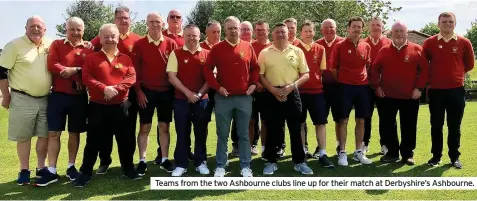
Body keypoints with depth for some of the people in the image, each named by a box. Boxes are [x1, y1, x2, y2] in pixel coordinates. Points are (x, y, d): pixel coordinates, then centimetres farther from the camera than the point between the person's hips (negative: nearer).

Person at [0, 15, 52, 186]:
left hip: (45, 99, 4)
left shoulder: (51, 45, 3)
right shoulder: (15, 45, -8)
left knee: (45, 134, 10)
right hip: (22, 99, -4)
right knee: (23, 136, 5)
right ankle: (24, 170, 18)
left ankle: (41, 168, 25)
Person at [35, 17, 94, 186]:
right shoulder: (57, 44, 3)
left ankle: (71, 167, 23)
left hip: (79, 97, 1)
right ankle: (52, 171, 7)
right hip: (58, 95, 0)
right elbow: (51, 65, -11)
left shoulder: (88, 48, 4)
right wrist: (76, 70, -16)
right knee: (53, 133, 0)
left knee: (74, 133, 10)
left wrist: (74, 70, -18)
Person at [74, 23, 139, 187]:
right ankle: (86, 172, 16)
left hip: (120, 106, 2)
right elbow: (86, 78, -7)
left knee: (126, 139, 8)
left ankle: (128, 168, 26)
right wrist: (104, 88, -20)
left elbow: (131, 78, -3)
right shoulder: (91, 58, 3)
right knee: (94, 140, 4)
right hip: (97, 106, -1)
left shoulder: (125, 59, 6)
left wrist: (116, 88, -17)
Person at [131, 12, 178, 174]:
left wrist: (175, 89, 0)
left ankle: (164, 159, 19)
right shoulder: (139, 44, -2)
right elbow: (135, 69, -2)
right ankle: (142, 161, 14)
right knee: (144, 127, 5)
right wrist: (138, 91, -7)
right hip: (146, 91, -1)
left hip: (166, 91, 1)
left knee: (164, 127, 8)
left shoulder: (171, 43, 1)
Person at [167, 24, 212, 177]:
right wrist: (188, 93, -13)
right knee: (182, 133, 5)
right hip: (181, 99, -1)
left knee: (201, 133, 8)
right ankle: (181, 164, 16)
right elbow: (172, 77, -5)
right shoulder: (176, 54, 1)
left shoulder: (207, 54, 5)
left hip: (202, 100, 1)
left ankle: (201, 163, 21)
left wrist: (199, 94, -9)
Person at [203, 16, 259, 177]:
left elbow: (255, 68, 13)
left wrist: (254, 84, 1)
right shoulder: (217, 48, 0)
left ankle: (245, 167, 17)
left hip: (244, 97, 1)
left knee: (244, 134, 8)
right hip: (223, 98, -1)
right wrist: (217, 86, -8)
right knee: (222, 135, 7)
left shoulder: (248, 47, 5)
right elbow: (207, 69, 0)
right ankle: (220, 166, 17)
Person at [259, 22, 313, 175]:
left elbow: (305, 75, 4)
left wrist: (292, 86, -11)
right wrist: (273, 90, -11)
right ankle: (271, 162, 18)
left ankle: (299, 162, 17)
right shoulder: (264, 53, 4)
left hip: (292, 93, 0)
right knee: (272, 129, 6)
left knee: (295, 129, 5)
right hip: (272, 95, 0)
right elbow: (260, 75, 2)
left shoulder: (297, 51, 5)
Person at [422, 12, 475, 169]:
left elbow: (469, 64, 12)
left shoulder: (464, 43, 0)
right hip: (435, 90, 0)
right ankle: (436, 156, 19)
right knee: (436, 126, 7)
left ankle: (455, 157, 19)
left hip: (456, 90, 0)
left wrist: (455, 74, 12)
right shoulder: (429, 42, -1)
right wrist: (432, 77, 8)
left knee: (454, 126, 8)